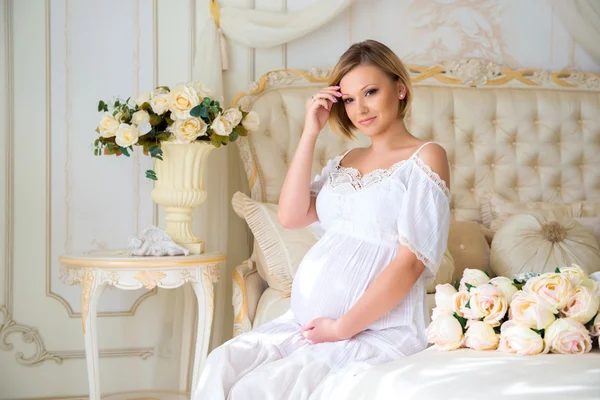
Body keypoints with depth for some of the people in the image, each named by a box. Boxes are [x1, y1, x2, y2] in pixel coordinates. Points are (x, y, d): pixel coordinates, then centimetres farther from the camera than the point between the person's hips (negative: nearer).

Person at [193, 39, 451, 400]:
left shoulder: (425, 157, -2)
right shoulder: (346, 161, 19)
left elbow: (410, 262, -11)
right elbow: (291, 216, 4)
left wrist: (343, 328, -13)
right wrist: (311, 133, 3)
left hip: (377, 327, -6)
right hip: (308, 318, 6)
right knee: (222, 366, -16)